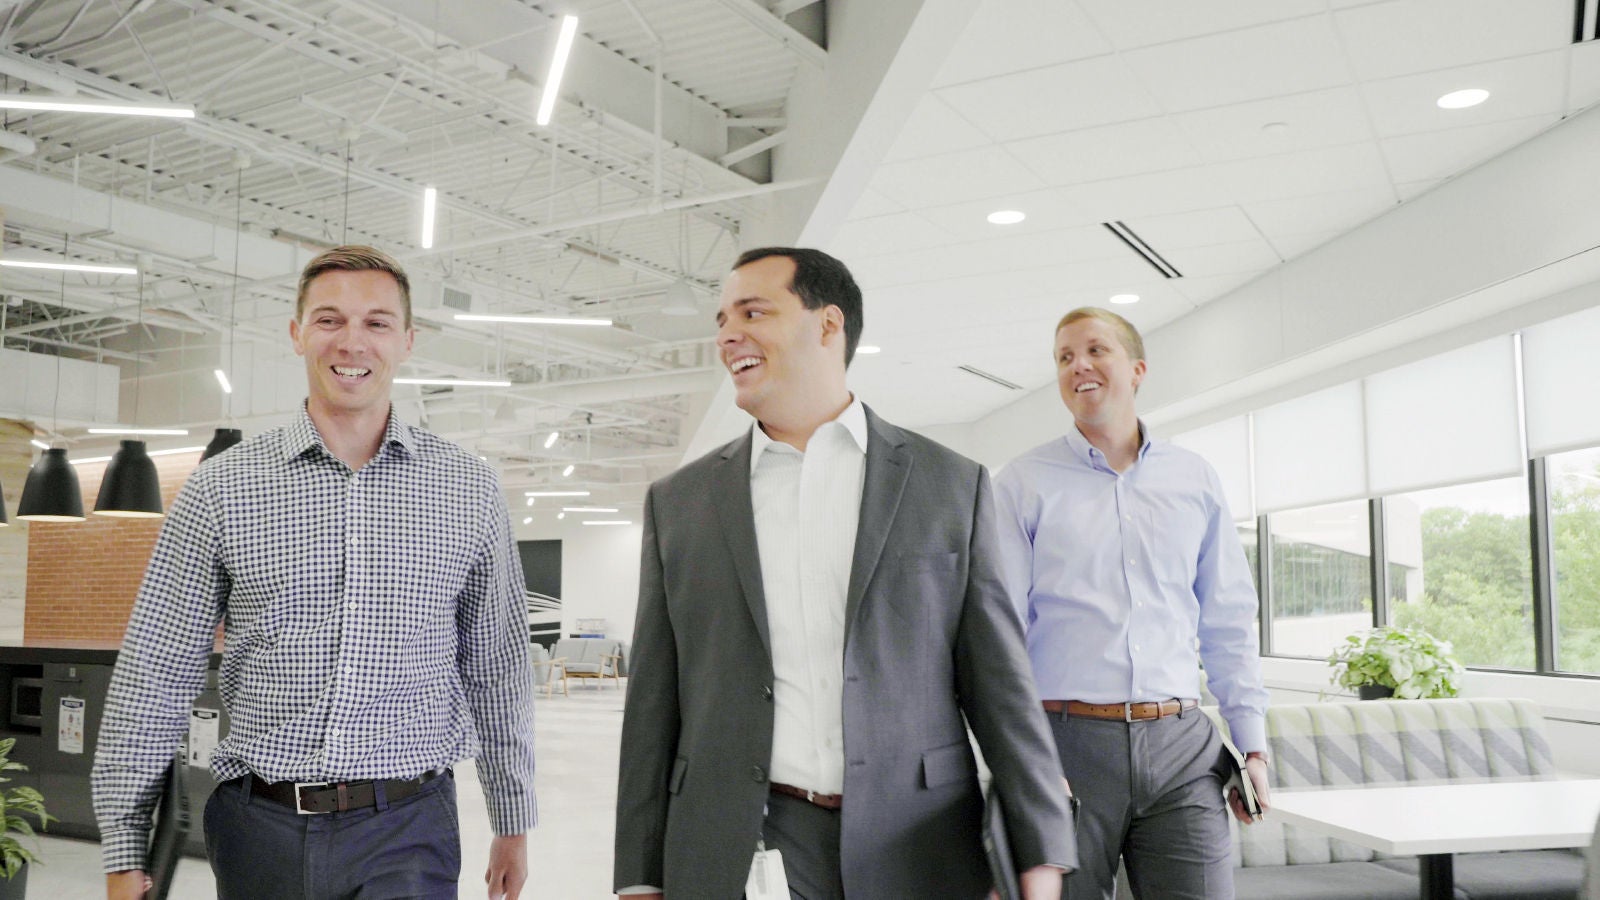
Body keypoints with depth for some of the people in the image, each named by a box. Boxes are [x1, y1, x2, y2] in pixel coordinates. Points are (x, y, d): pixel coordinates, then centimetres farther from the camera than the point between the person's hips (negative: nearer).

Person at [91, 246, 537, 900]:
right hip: (260, 831, 1)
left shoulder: (469, 491, 3)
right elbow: (154, 676, 2)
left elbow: (498, 670, 9)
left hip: (405, 830, 0)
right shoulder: (220, 489, 1)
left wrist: (513, 823, 13)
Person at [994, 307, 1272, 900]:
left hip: (1182, 745, 2)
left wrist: (1252, 743, 8)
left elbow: (1230, 623, 14)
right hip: (1068, 739, -2)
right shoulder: (1024, 484, 2)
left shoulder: (1195, 481, 11)